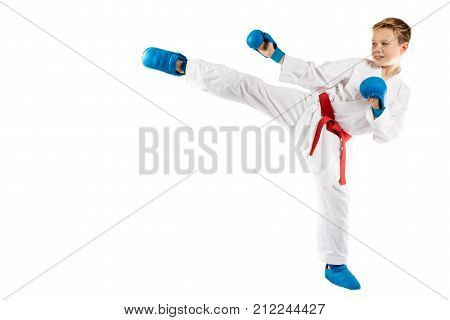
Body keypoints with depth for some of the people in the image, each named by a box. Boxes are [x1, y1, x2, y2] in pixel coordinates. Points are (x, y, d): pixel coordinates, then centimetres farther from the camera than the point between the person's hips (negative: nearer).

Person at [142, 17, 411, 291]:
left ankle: (335, 265, 18)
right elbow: (316, 76, 2)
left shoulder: (401, 93, 3)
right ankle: (182, 65, -5)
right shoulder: (358, 65, 2)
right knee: (248, 86, -10)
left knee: (336, 197, 1)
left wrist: (379, 109, -21)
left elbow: (386, 136, -2)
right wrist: (276, 55, -2)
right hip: (307, 110, 0)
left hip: (330, 141, 0)